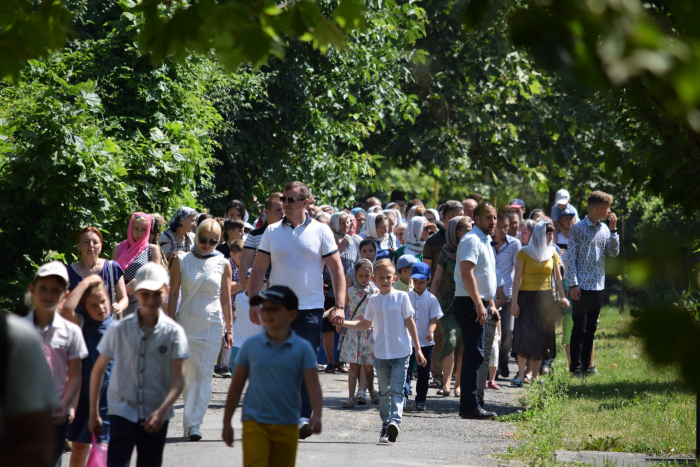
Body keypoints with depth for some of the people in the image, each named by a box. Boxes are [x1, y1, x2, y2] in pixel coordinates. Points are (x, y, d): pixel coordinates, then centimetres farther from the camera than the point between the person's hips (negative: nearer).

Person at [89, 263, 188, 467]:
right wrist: (94, 413, 8)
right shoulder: (119, 330, -2)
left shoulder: (173, 333, -4)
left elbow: (178, 380, -10)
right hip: (122, 412, -1)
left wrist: (162, 411, -26)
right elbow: (98, 370, 8)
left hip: (156, 417, 1)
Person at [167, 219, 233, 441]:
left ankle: (193, 422, -9)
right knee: (189, 374, 4)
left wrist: (229, 329, 6)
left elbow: (226, 299, 7)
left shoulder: (223, 264, 4)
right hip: (187, 323, 0)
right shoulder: (181, 261, 4)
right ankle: (191, 421, 15)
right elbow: (173, 293, 5)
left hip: (213, 325, 0)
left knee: (204, 375, -7)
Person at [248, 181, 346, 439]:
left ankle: (303, 417, -10)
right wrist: (253, 302, -1)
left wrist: (340, 305, -9)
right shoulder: (272, 232, 8)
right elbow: (258, 269, 9)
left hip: (310, 309, -2)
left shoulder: (321, 232, 2)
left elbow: (337, 270, 1)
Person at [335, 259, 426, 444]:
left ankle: (395, 421, -28)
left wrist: (418, 348, 2)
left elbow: (409, 323, 2)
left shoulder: (401, 297, -1)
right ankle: (385, 426, 17)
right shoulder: (373, 301, 7)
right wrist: (345, 323, 2)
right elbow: (365, 324, 16)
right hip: (381, 353, 4)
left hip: (401, 352, -4)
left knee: (396, 389, -14)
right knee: (384, 391, 10)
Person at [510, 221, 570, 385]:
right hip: (527, 297, -4)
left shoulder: (553, 254, 10)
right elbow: (517, 278, -4)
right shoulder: (524, 253, -3)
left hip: (545, 298, 4)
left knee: (541, 338, 4)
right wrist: (514, 302, -10)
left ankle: (535, 376, 10)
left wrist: (562, 297, -2)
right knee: (525, 335, -13)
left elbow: (558, 278, 13)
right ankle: (521, 374, -9)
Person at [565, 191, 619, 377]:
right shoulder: (578, 229, -6)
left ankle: (586, 365, 16)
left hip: (598, 286, 6)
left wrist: (613, 229, -4)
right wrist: (573, 284, -14)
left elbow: (614, 252, 4)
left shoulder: (605, 229, 10)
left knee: (591, 328, 10)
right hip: (582, 285, -5)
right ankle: (576, 367, 1)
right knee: (579, 327, -4)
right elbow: (571, 257, -8)